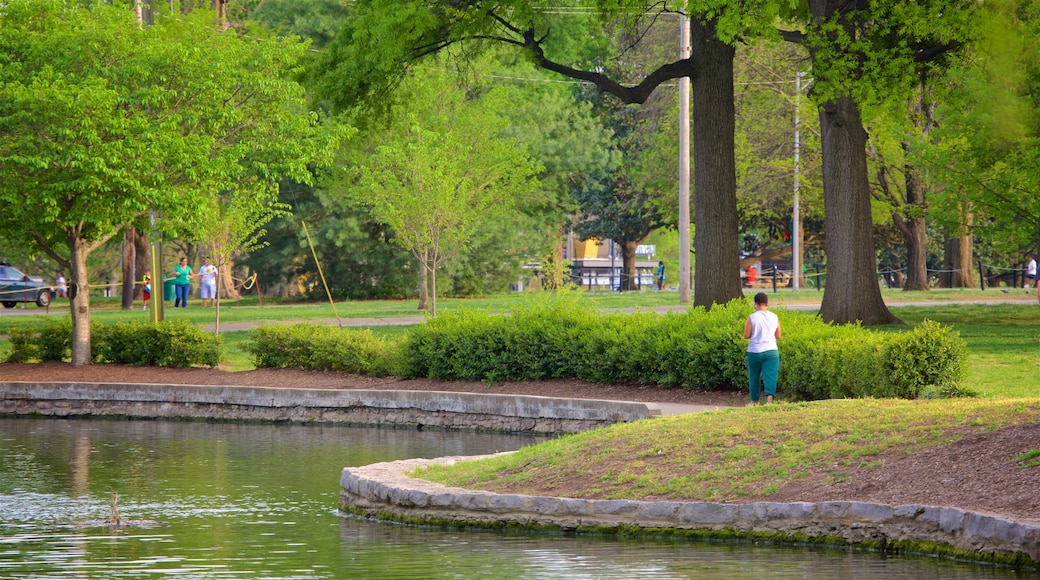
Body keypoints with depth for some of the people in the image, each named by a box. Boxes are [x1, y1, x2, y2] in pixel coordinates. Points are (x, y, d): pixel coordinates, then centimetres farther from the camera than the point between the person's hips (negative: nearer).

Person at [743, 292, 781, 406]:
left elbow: (746, 335, -7)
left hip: (754, 352, -1)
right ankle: (769, 399, -26)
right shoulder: (774, 317, 1)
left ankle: (754, 401, 27)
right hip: (771, 351, 1)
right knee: (770, 376, -7)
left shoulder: (752, 318, -9)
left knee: (754, 377, 16)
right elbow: (778, 335, 9)